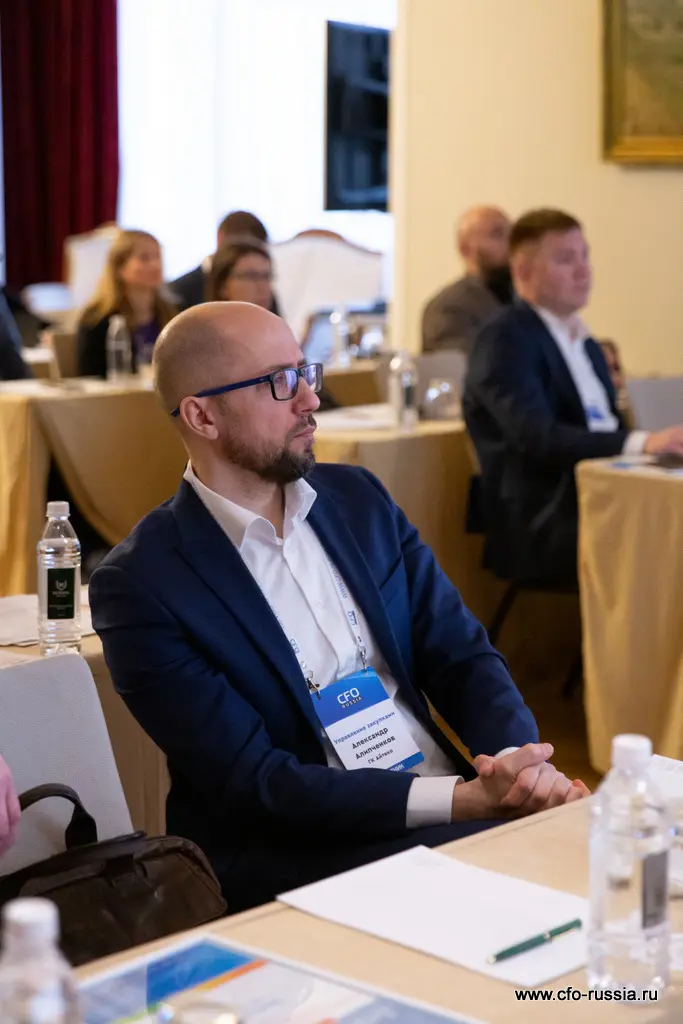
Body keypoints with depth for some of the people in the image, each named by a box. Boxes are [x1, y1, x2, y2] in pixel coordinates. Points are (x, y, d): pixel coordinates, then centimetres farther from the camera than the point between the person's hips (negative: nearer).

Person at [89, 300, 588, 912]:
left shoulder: (357, 498, 10)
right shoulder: (140, 583, -9)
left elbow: (461, 655, 9)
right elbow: (253, 785, -14)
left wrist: (523, 764, -13)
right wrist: (463, 800, -22)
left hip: (458, 808, 7)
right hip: (301, 855, -6)